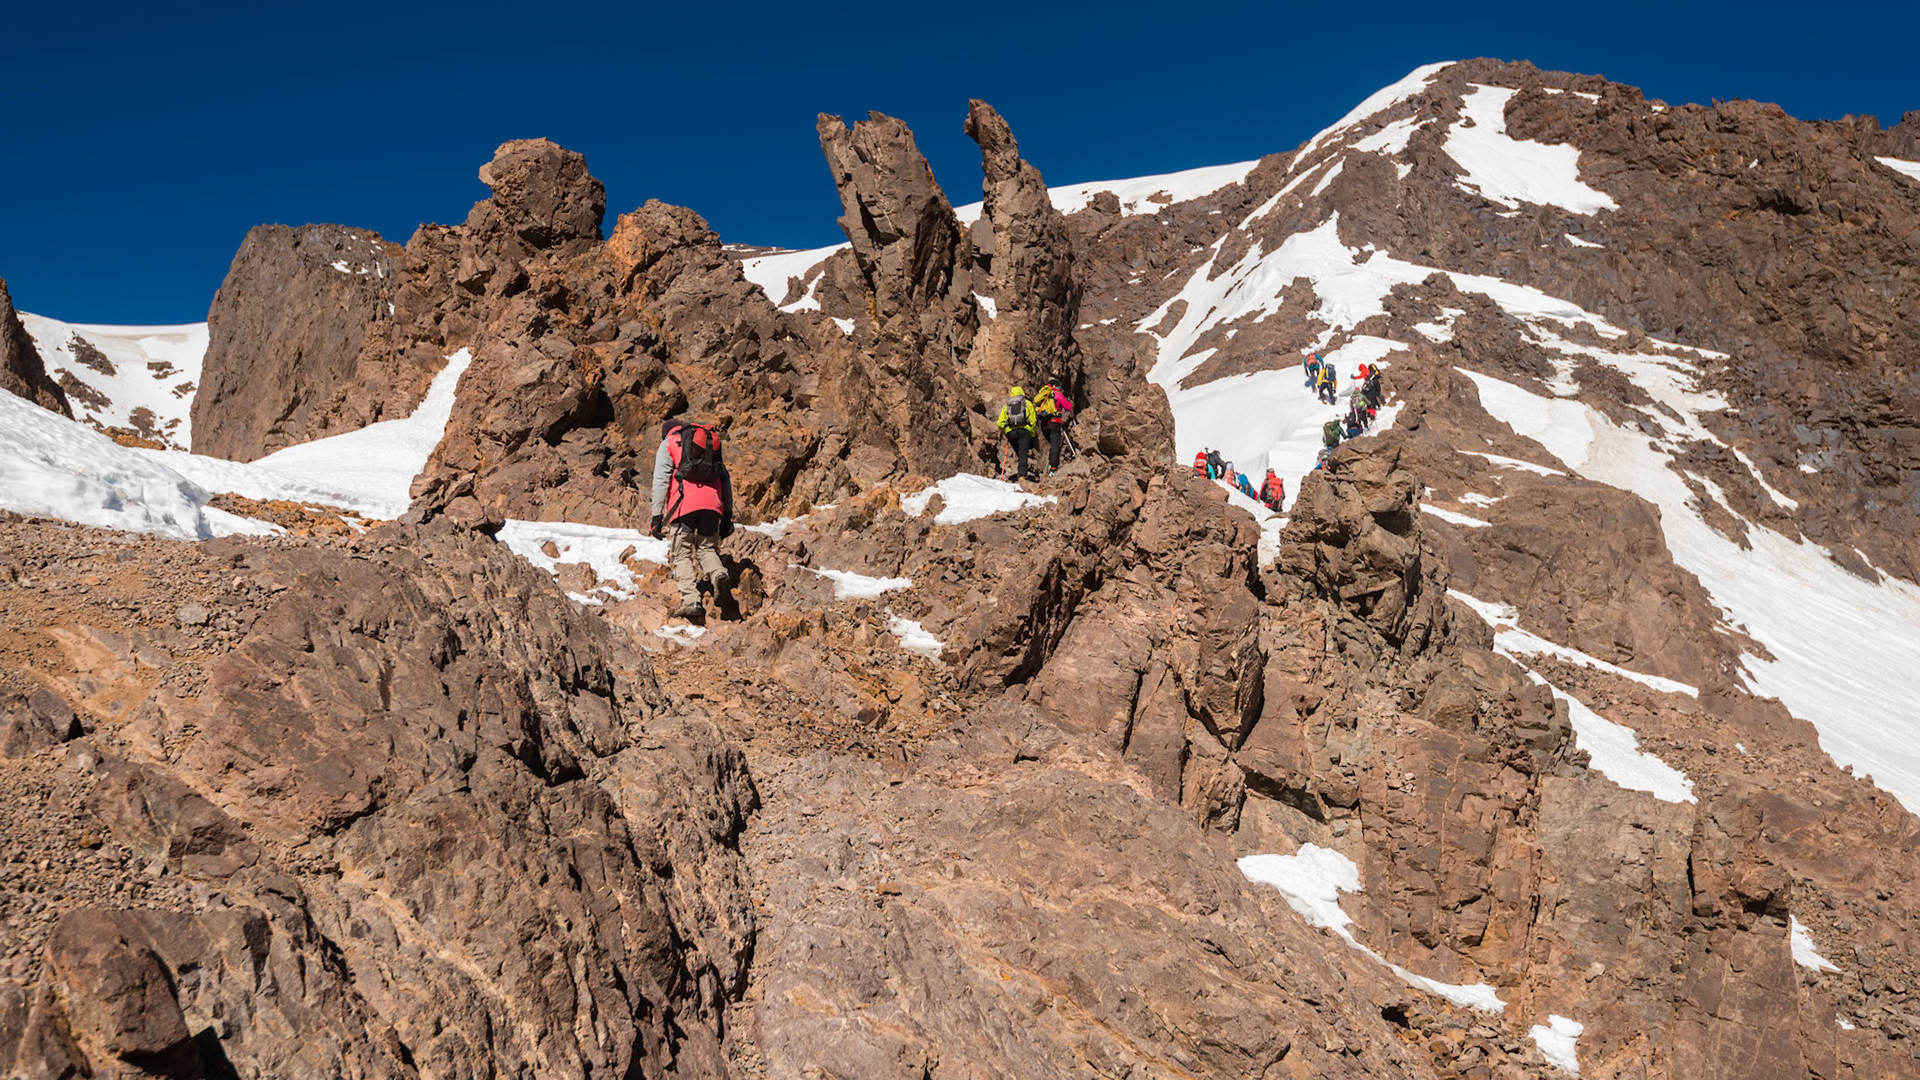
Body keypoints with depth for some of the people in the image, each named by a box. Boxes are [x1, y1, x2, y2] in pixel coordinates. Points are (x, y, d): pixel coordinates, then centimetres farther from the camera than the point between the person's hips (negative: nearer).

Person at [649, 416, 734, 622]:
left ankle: (691, 600, -14)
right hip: (712, 504, 3)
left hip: (685, 504, -3)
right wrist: (728, 514, 20)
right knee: (707, 547, 16)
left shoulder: (668, 443, 16)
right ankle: (718, 573, -16)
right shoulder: (712, 443, 28)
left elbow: (660, 480, 4)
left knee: (682, 554, 2)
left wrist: (657, 516, 1)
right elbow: (726, 479, 20)